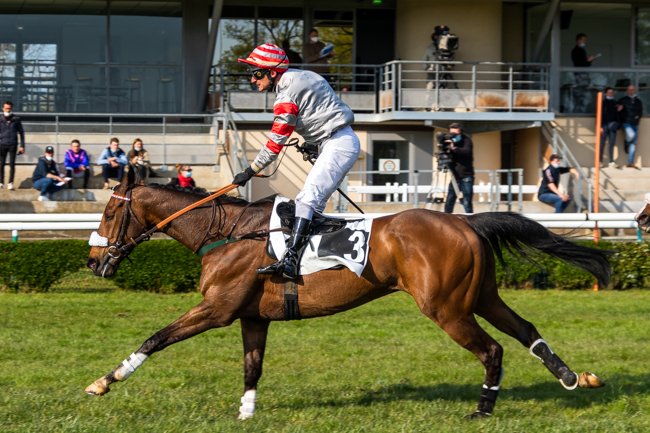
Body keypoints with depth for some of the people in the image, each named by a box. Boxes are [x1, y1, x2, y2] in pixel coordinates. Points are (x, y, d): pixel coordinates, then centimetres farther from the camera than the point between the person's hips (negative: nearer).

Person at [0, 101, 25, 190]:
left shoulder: (16, 119, 4)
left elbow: (21, 132, 8)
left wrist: (22, 146, 4)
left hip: (13, 145, -1)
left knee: (12, 164, -1)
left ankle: (10, 183, 4)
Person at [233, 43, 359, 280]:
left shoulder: (287, 95, -15)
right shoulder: (299, 77, 14)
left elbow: (275, 143, -14)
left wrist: (250, 172, -8)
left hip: (339, 144, -11)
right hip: (338, 143, 11)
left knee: (308, 198, -23)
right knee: (314, 201, 11)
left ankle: (289, 259, -35)